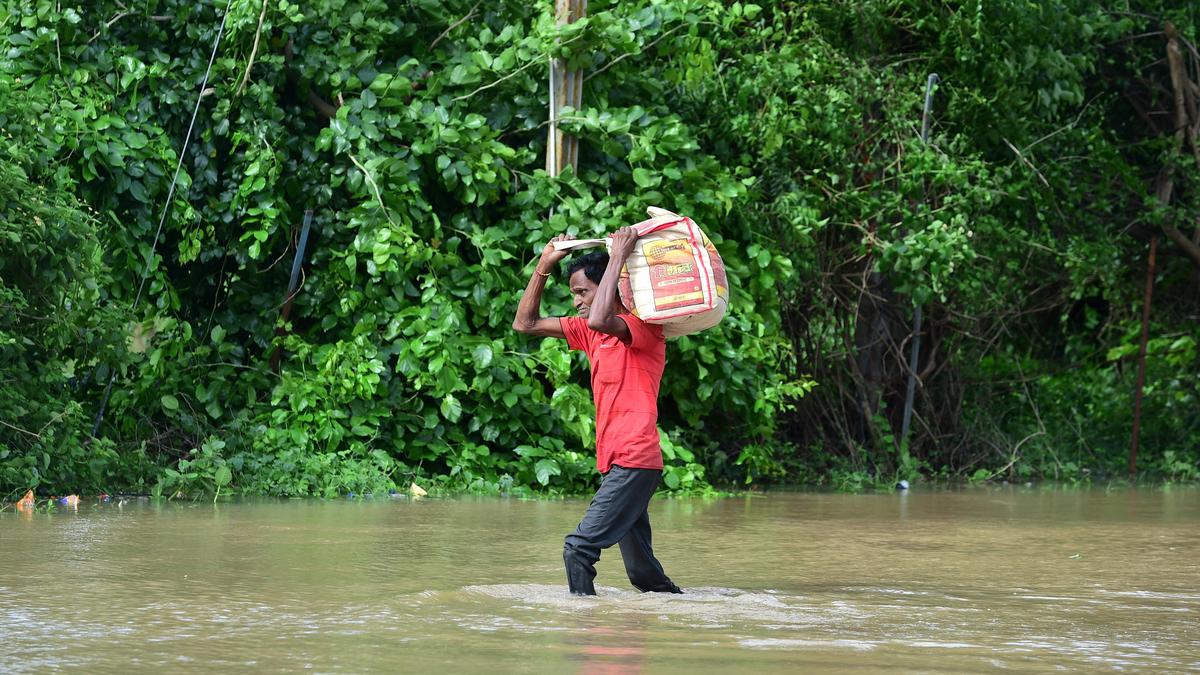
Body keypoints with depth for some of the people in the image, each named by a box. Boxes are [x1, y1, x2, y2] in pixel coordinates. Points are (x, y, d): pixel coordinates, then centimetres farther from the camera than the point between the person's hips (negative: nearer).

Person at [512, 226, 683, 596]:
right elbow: (525, 324, 19)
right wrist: (545, 264, 11)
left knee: (579, 548, -18)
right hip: (614, 464, 9)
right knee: (642, 572, 12)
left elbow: (599, 320, -31)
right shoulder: (589, 332, 16)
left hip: (634, 462, -9)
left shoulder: (645, 328, -9)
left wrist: (618, 257, -23)